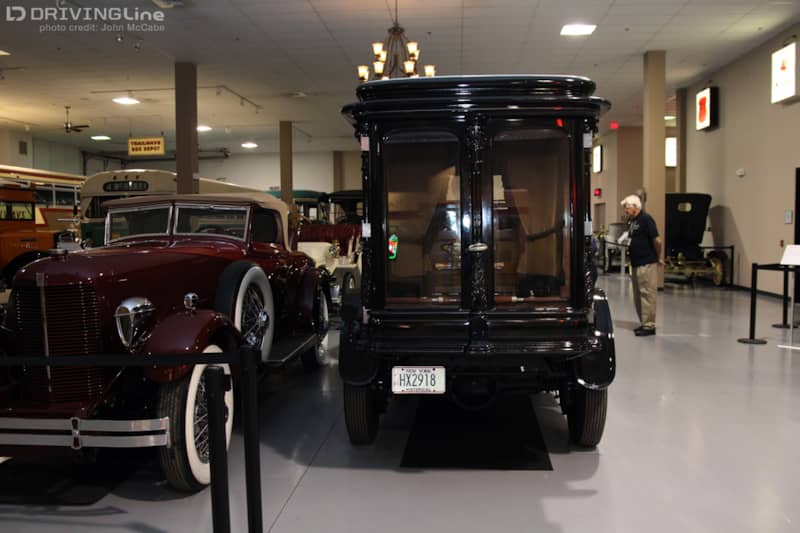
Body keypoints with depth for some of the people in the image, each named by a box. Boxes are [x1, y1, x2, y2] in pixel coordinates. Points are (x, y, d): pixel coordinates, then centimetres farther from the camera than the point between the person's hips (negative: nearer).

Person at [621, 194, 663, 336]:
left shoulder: (646, 219, -13)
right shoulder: (633, 221, 14)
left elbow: (657, 240, -15)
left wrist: (658, 258, -5)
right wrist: (625, 241, 8)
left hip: (647, 264, -10)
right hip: (636, 264, 10)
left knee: (647, 294, -6)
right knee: (638, 296, 13)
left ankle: (649, 326, -2)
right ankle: (644, 323, 22)